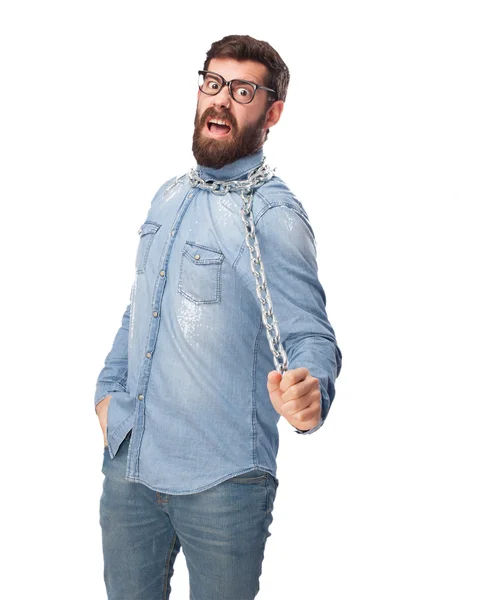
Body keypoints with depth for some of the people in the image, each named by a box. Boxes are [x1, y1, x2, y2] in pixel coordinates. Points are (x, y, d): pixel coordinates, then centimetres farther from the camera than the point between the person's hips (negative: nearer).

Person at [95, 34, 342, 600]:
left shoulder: (274, 215, -13)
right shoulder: (169, 196, 10)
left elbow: (310, 334, -17)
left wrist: (310, 392, -38)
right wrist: (109, 386, 11)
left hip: (221, 483, -6)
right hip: (127, 460, 6)